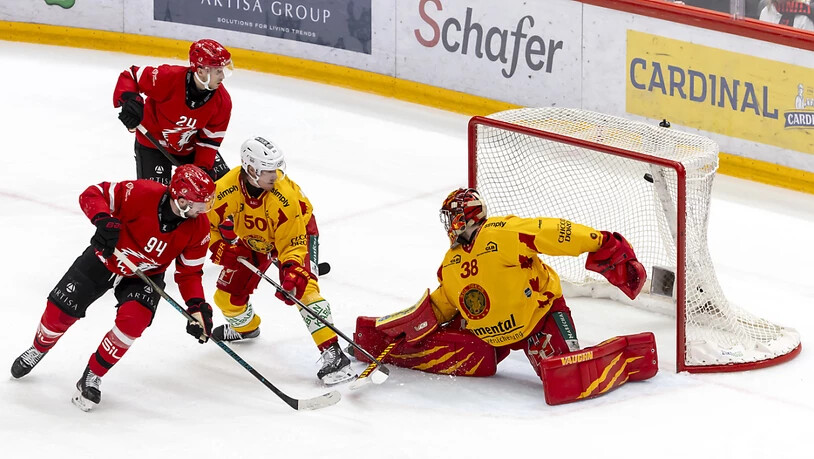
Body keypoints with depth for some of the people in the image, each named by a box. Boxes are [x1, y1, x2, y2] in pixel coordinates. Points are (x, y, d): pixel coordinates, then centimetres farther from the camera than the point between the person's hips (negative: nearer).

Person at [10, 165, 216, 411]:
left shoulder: (199, 227, -19)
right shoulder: (142, 194, -31)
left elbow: (189, 272, -8)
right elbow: (92, 194, -23)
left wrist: (197, 306, -22)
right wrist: (104, 220, -42)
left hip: (145, 276, 1)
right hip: (105, 259, -1)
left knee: (132, 321, -26)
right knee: (59, 311, 1)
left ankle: (92, 377, -4)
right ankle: (39, 349, 38)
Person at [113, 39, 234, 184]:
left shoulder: (222, 101, -19)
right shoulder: (169, 78, -32)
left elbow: (211, 138, -12)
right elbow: (131, 75, -21)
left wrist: (203, 168, -22)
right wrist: (128, 99, -40)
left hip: (190, 147, 5)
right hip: (153, 143, -5)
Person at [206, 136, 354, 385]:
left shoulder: (284, 197, -37)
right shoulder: (227, 189, -31)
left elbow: (292, 244, -32)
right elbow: (203, 220, -13)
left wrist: (292, 273, -46)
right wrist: (219, 247, -26)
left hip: (298, 230, -4)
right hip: (253, 239, 4)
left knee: (302, 287, -26)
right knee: (227, 296, 2)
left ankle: (333, 353, -29)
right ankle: (246, 327, 40)